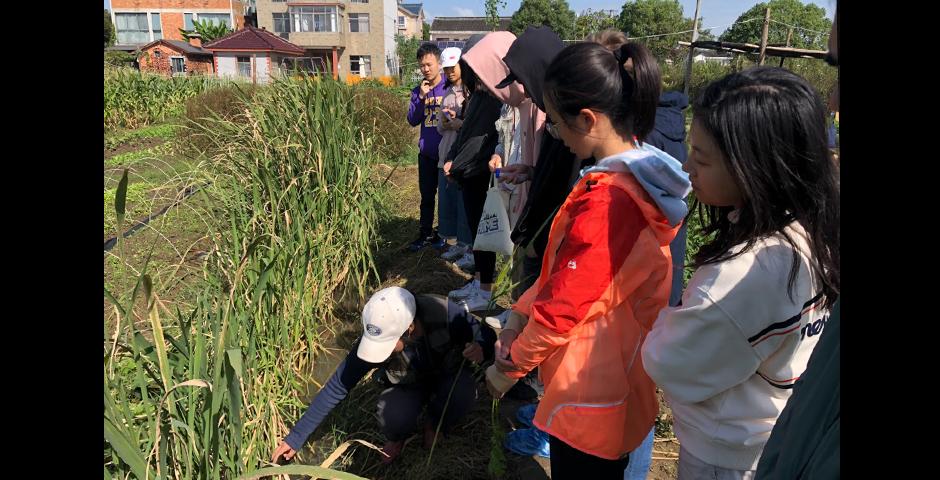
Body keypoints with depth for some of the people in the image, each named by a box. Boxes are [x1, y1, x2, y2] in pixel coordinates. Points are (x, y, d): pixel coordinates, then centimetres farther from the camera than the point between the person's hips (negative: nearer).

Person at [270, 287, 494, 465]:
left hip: (448, 374, 0)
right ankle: (398, 437, 9)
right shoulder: (377, 338, -31)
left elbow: (487, 337, -18)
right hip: (408, 384, 0)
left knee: (462, 394, -34)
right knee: (393, 420, -31)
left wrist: (480, 349, -43)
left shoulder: (445, 315, -37)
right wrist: (296, 437, -19)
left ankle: (434, 426, 3)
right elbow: (337, 385, -22)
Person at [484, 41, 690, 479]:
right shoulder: (636, 172, 1)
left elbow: (564, 305, -24)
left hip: (590, 394, -9)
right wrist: (520, 312, 3)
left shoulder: (606, 201, -31)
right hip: (618, 376, 9)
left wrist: (510, 366, -9)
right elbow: (564, 267, 6)